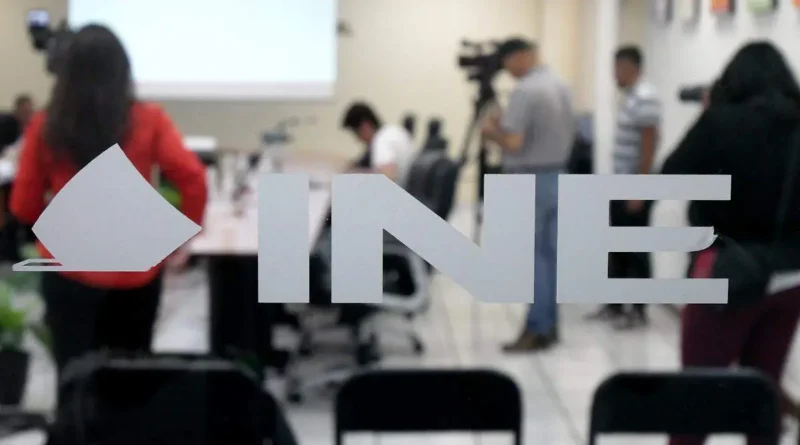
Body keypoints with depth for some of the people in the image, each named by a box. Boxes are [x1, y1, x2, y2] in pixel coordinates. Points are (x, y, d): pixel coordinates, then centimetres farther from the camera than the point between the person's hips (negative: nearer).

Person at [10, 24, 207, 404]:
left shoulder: (44, 127, -5)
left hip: (69, 270, -1)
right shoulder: (148, 121, -6)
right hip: (135, 271, 1)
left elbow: (23, 208, 1)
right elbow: (193, 179, -13)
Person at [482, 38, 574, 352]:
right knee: (549, 253, 11)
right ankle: (549, 325, 16)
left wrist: (492, 131, -3)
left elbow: (513, 142, -23)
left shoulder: (524, 91, -18)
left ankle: (537, 330, -2)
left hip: (528, 181, -9)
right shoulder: (560, 87, 11)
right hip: (556, 177, 9)